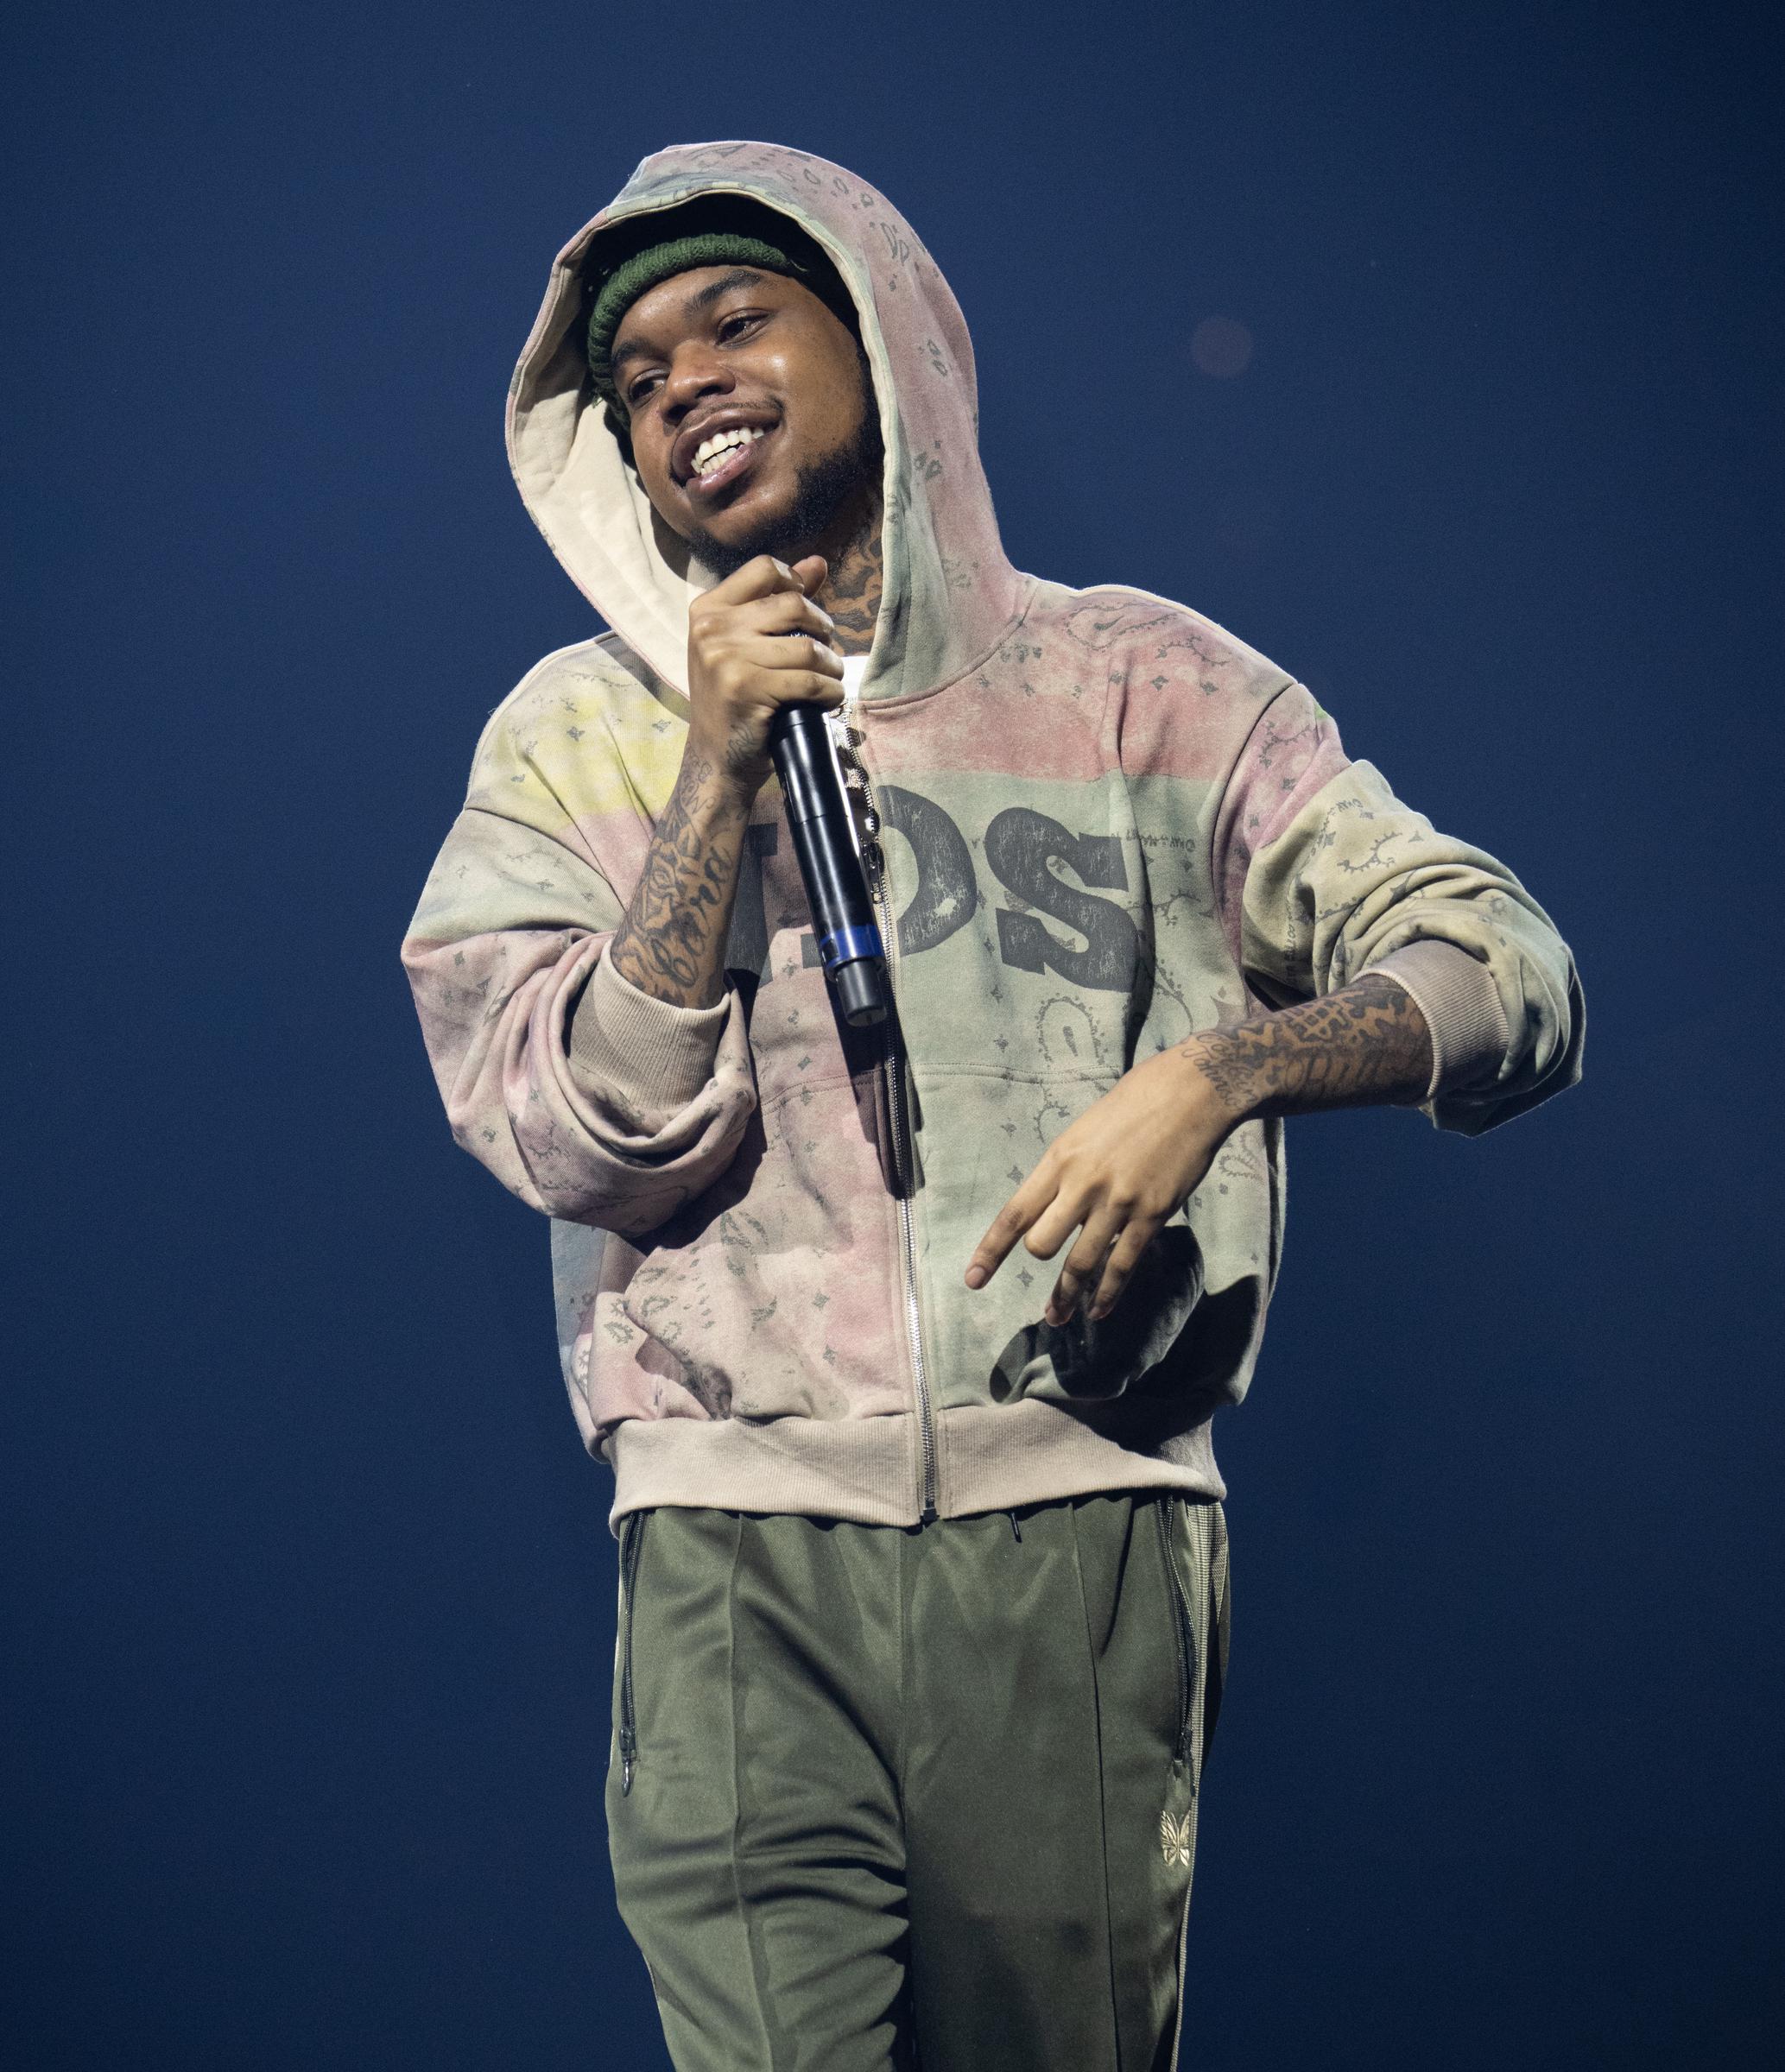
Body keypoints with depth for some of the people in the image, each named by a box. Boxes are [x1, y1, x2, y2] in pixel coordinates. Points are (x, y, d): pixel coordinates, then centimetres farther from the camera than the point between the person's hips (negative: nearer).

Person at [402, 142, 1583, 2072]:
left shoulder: (1131, 686, 9)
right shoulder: (578, 739, 11)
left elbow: (1510, 981, 3)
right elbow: (596, 1145, -1)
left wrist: (1215, 1070, -15)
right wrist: (720, 774, -5)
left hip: (1079, 1528, 0)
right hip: (739, 1548, 0)